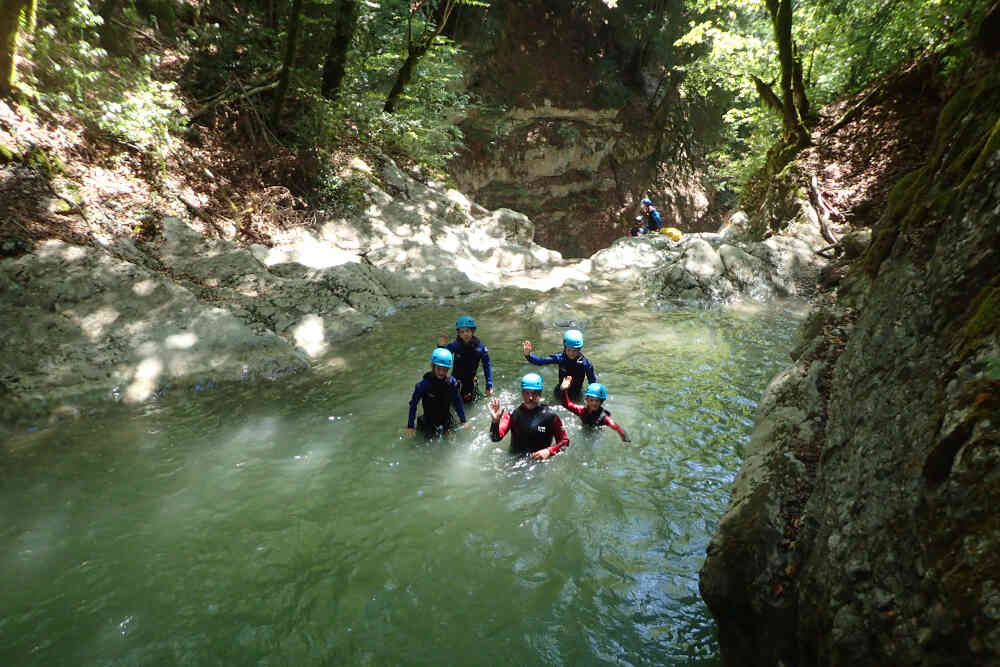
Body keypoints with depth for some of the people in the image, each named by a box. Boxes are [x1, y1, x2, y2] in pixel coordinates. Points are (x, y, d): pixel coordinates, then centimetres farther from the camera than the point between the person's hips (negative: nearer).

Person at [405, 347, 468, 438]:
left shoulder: (452, 382, -19)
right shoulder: (424, 384, -27)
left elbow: (457, 401, -6)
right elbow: (413, 403, -18)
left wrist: (463, 421, -3)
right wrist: (410, 426, -16)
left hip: (446, 419, 3)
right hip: (429, 420, -3)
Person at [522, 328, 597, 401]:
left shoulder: (585, 363, -22)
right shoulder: (560, 357, -19)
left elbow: (593, 382, -12)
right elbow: (540, 361, -22)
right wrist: (527, 354, -38)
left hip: (577, 394, -1)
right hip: (561, 393, 1)